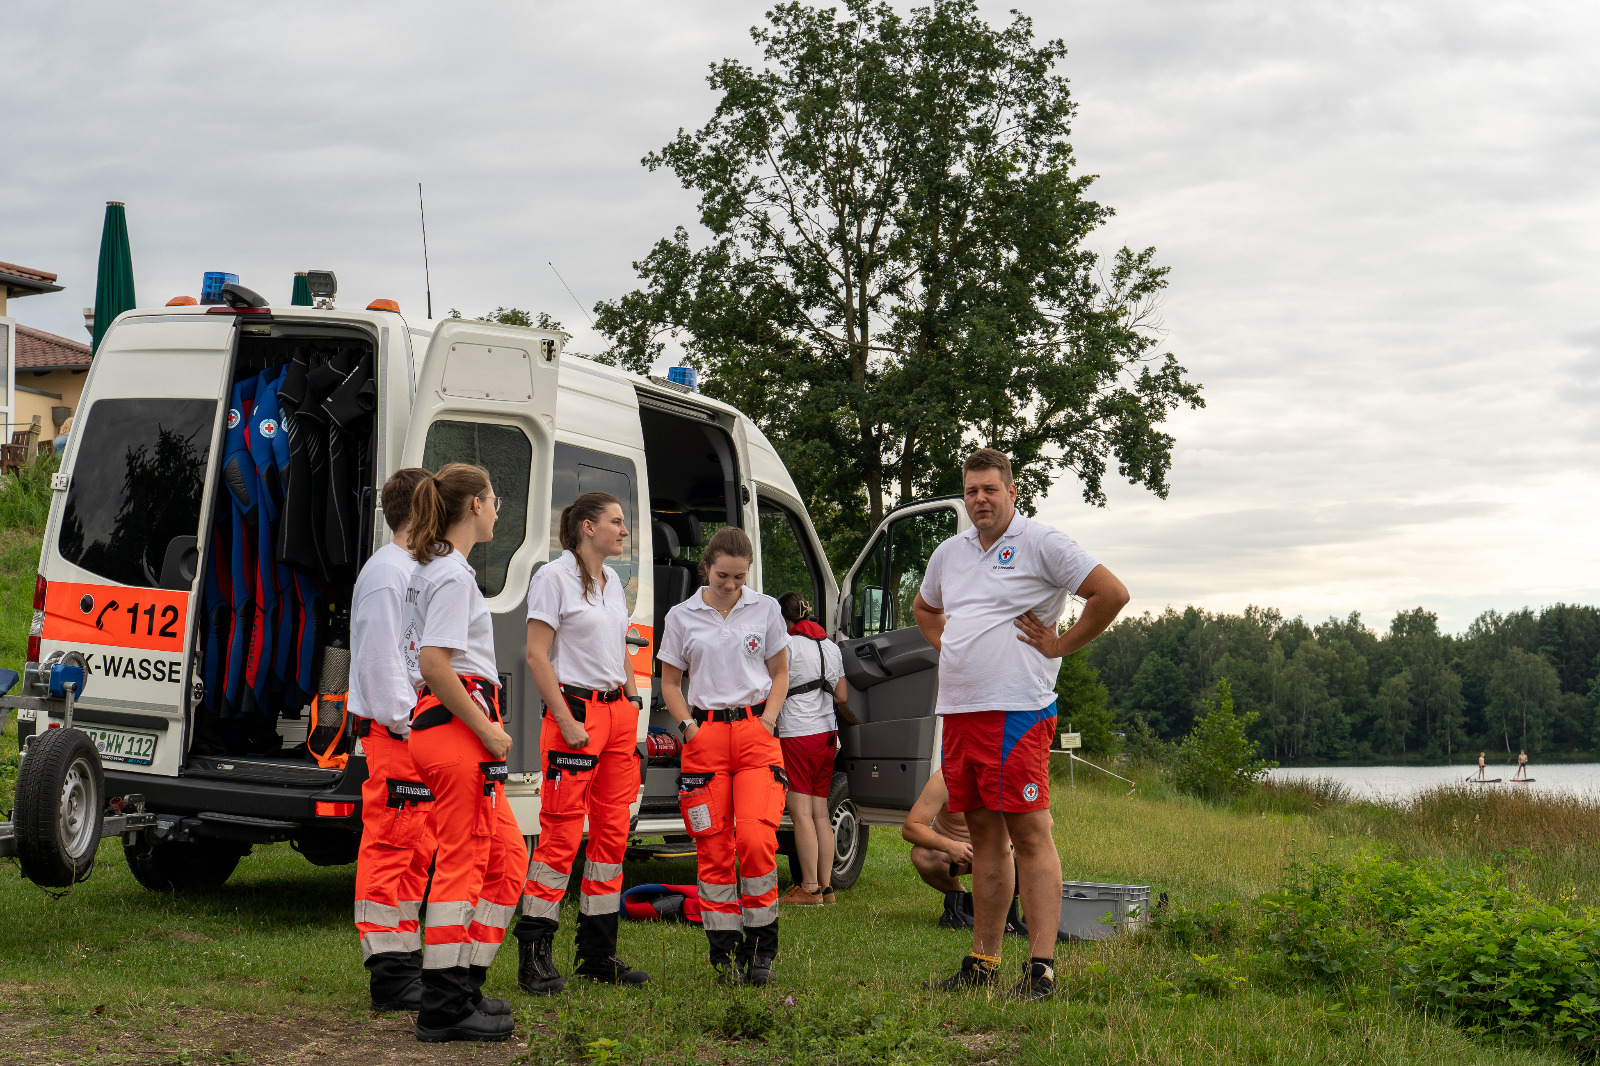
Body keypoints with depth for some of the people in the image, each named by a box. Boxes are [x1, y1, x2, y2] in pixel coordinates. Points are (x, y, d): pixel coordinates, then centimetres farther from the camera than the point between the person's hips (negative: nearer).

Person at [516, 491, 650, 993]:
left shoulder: (612, 581, 17)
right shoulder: (554, 577, -6)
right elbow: (537, 655, -10)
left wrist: (633, 707, 14)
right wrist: (566, 721, -16)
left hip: (619, 712, 8)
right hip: (576, 711, -8)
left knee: (613, 832, 7)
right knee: (562, 833, -9)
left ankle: (598, 952, 15)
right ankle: (534, 955, -3)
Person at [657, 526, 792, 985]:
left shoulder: (765, 609, 8)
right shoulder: (682, 617, 7)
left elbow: (780, 673, 15)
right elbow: (670, 681, 13)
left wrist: (767, 721, 1)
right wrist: (688, 726, -2)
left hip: (756, 731, 0)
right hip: (705, 734, 1)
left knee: (756, 840, -15)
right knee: (714, 848, -2)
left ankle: (761, 947, -3)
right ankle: (724, 952, 7)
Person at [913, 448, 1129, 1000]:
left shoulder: (1041, 543, -4)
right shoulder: (949, 553, 18)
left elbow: (1112, 592, -10)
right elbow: (924, 607, 37)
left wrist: (1062, 644, -7)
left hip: (1016, 711, -7)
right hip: (957, 710, 7)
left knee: (1030, 835, -9)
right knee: (985, 835, 12)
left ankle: (1042, 966, -10)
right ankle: (982, 962, 17)